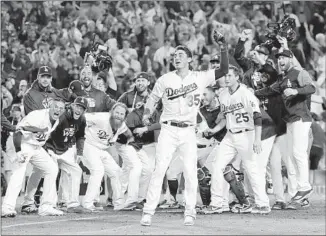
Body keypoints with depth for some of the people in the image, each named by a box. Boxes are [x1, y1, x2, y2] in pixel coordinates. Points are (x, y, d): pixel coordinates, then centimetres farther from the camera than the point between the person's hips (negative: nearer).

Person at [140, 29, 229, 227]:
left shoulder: (200, 78, 3)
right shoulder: (165, 79, 5)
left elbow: (224, 70, -2)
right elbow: (153, 99, 15)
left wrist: (223, 46, -10)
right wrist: (147, 114, 0)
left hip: (188, 132, 0)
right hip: (168, 130, 0)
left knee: (190, 171, -6)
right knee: (159, 169, -10)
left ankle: (190, 212, 6)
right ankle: (148, 212, -8)